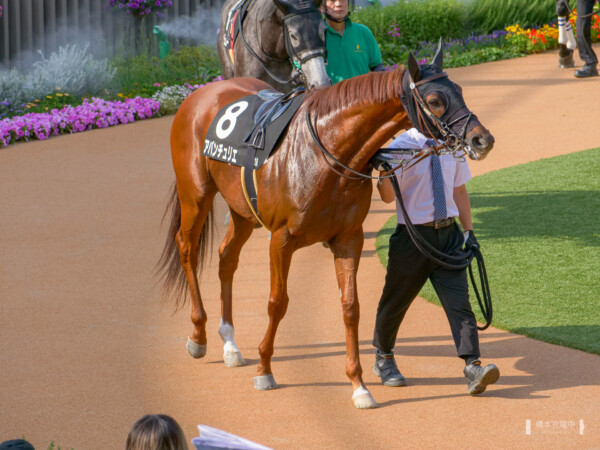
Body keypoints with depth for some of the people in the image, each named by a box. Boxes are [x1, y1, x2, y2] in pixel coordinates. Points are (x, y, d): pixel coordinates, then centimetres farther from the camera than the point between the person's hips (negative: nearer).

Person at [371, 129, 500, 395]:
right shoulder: (400, 148, -9)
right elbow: (387, 196, -16)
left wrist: (469, 232, 14)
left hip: (448, 235, 3)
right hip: (412, 236, -3)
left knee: (458, 301, -10)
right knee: (396, 301, 12)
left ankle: (473, 367, -19)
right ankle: (383, 358, 35)